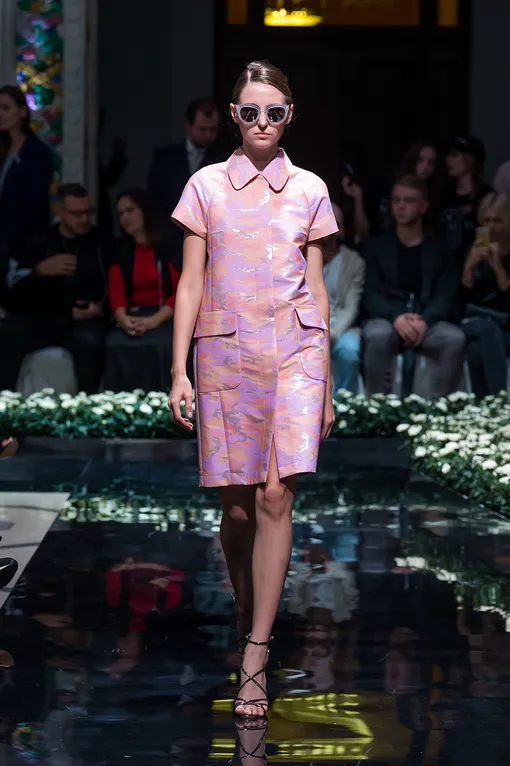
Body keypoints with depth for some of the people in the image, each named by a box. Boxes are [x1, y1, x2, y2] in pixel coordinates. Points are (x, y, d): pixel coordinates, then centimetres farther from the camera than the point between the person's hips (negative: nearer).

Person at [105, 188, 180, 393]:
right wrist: (123, 319, -18)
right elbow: (116, 292, 5)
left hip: (168, 318, -3)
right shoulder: (120, 251, 17)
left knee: (157, 346, -38)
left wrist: (155, 320, -18)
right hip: (133, 319, 3)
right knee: (116, 345, -33)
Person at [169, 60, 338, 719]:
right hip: (225, 351, 1)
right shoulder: (207, 185, 6)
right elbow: (191, 283, 6)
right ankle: (248, 618, 28)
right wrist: (179, 370, -2)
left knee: (275, 496, -14)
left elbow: (316, 288, 11)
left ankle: (255, 661, -13)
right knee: (236, 506, 3)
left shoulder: (309, 190, 8)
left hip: (294, 349, -1)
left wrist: (325, 382, 11)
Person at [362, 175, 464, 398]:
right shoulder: (376, 247, 12)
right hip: (387, 320, -1)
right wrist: (395, 317, -21)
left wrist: (425, 321, -19)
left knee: (455, 338, -33)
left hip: (427, 323, 1)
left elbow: (447, 297, 2)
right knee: (378, 335, -38)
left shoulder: (440, 250, 13)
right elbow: (371, 294, 0)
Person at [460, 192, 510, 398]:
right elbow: (460, 300, 1)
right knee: (487, 328, -36)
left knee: (478, 349, -36)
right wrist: (469, 266, -12)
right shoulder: (472, 251, 9)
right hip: (473, 323, 1)